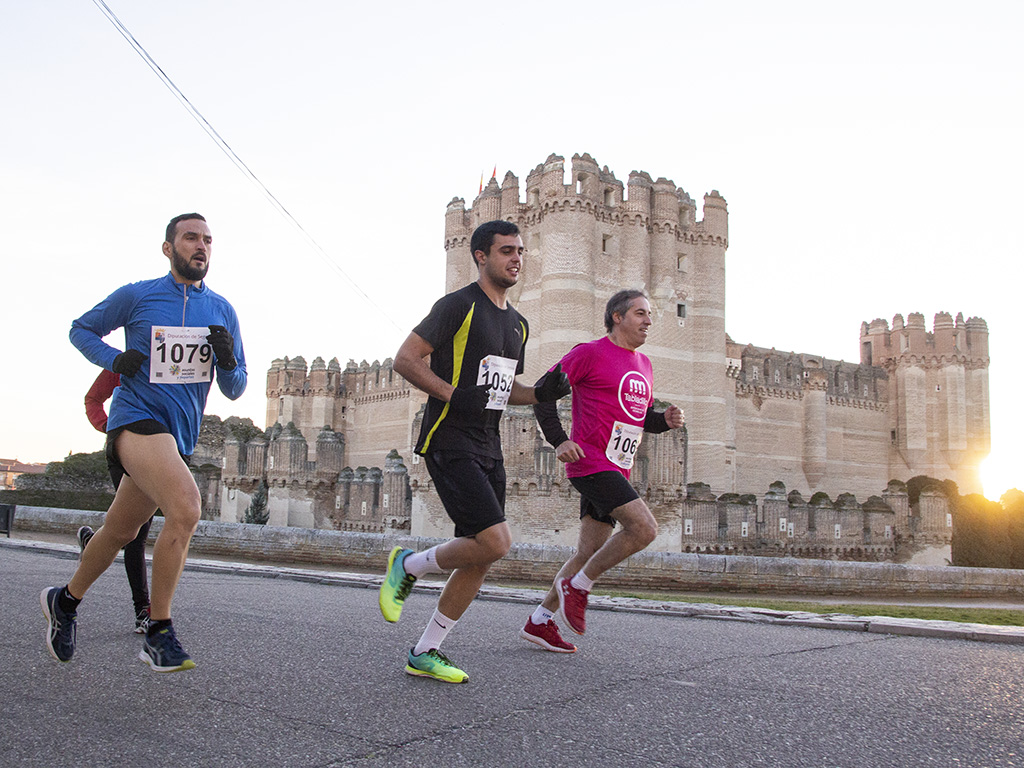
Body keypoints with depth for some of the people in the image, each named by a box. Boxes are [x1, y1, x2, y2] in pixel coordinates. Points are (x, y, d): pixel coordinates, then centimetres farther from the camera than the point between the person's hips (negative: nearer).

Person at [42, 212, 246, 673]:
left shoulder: (222, 311, 8)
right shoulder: (136, 296, -1)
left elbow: (234, 390, 10)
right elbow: (81, 330, 13)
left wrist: (228, 360, -13)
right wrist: (113, 360, -6)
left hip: (179, 435, 6)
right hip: (137, 419, -5)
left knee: (121, 531, 18)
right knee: (185, 506, -28)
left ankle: (65, 600, 44)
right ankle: (158, 632, -17)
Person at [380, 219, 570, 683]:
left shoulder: (517, 323, 18)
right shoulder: (459, 306, -7)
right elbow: (405, 359, -11)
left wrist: (541, 394, 7)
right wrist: (453, 395, -22)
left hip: (488, 449, 8)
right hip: (450, 444, -8)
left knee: (480, 560, 5)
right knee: (495, 541, -20)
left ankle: (425, 654, 17)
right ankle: (408, 566, 6)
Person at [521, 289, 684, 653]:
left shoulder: (644, 365, 18)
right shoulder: (589, 353, -6)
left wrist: (665, 420, 6)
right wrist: (558, 440, -17)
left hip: (616, 469, 9)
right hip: (590, 462, -9)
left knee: (590, 552, 10)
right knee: (644, 528, -20)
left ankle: (539, 621, 20)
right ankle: (577, 585, -3)